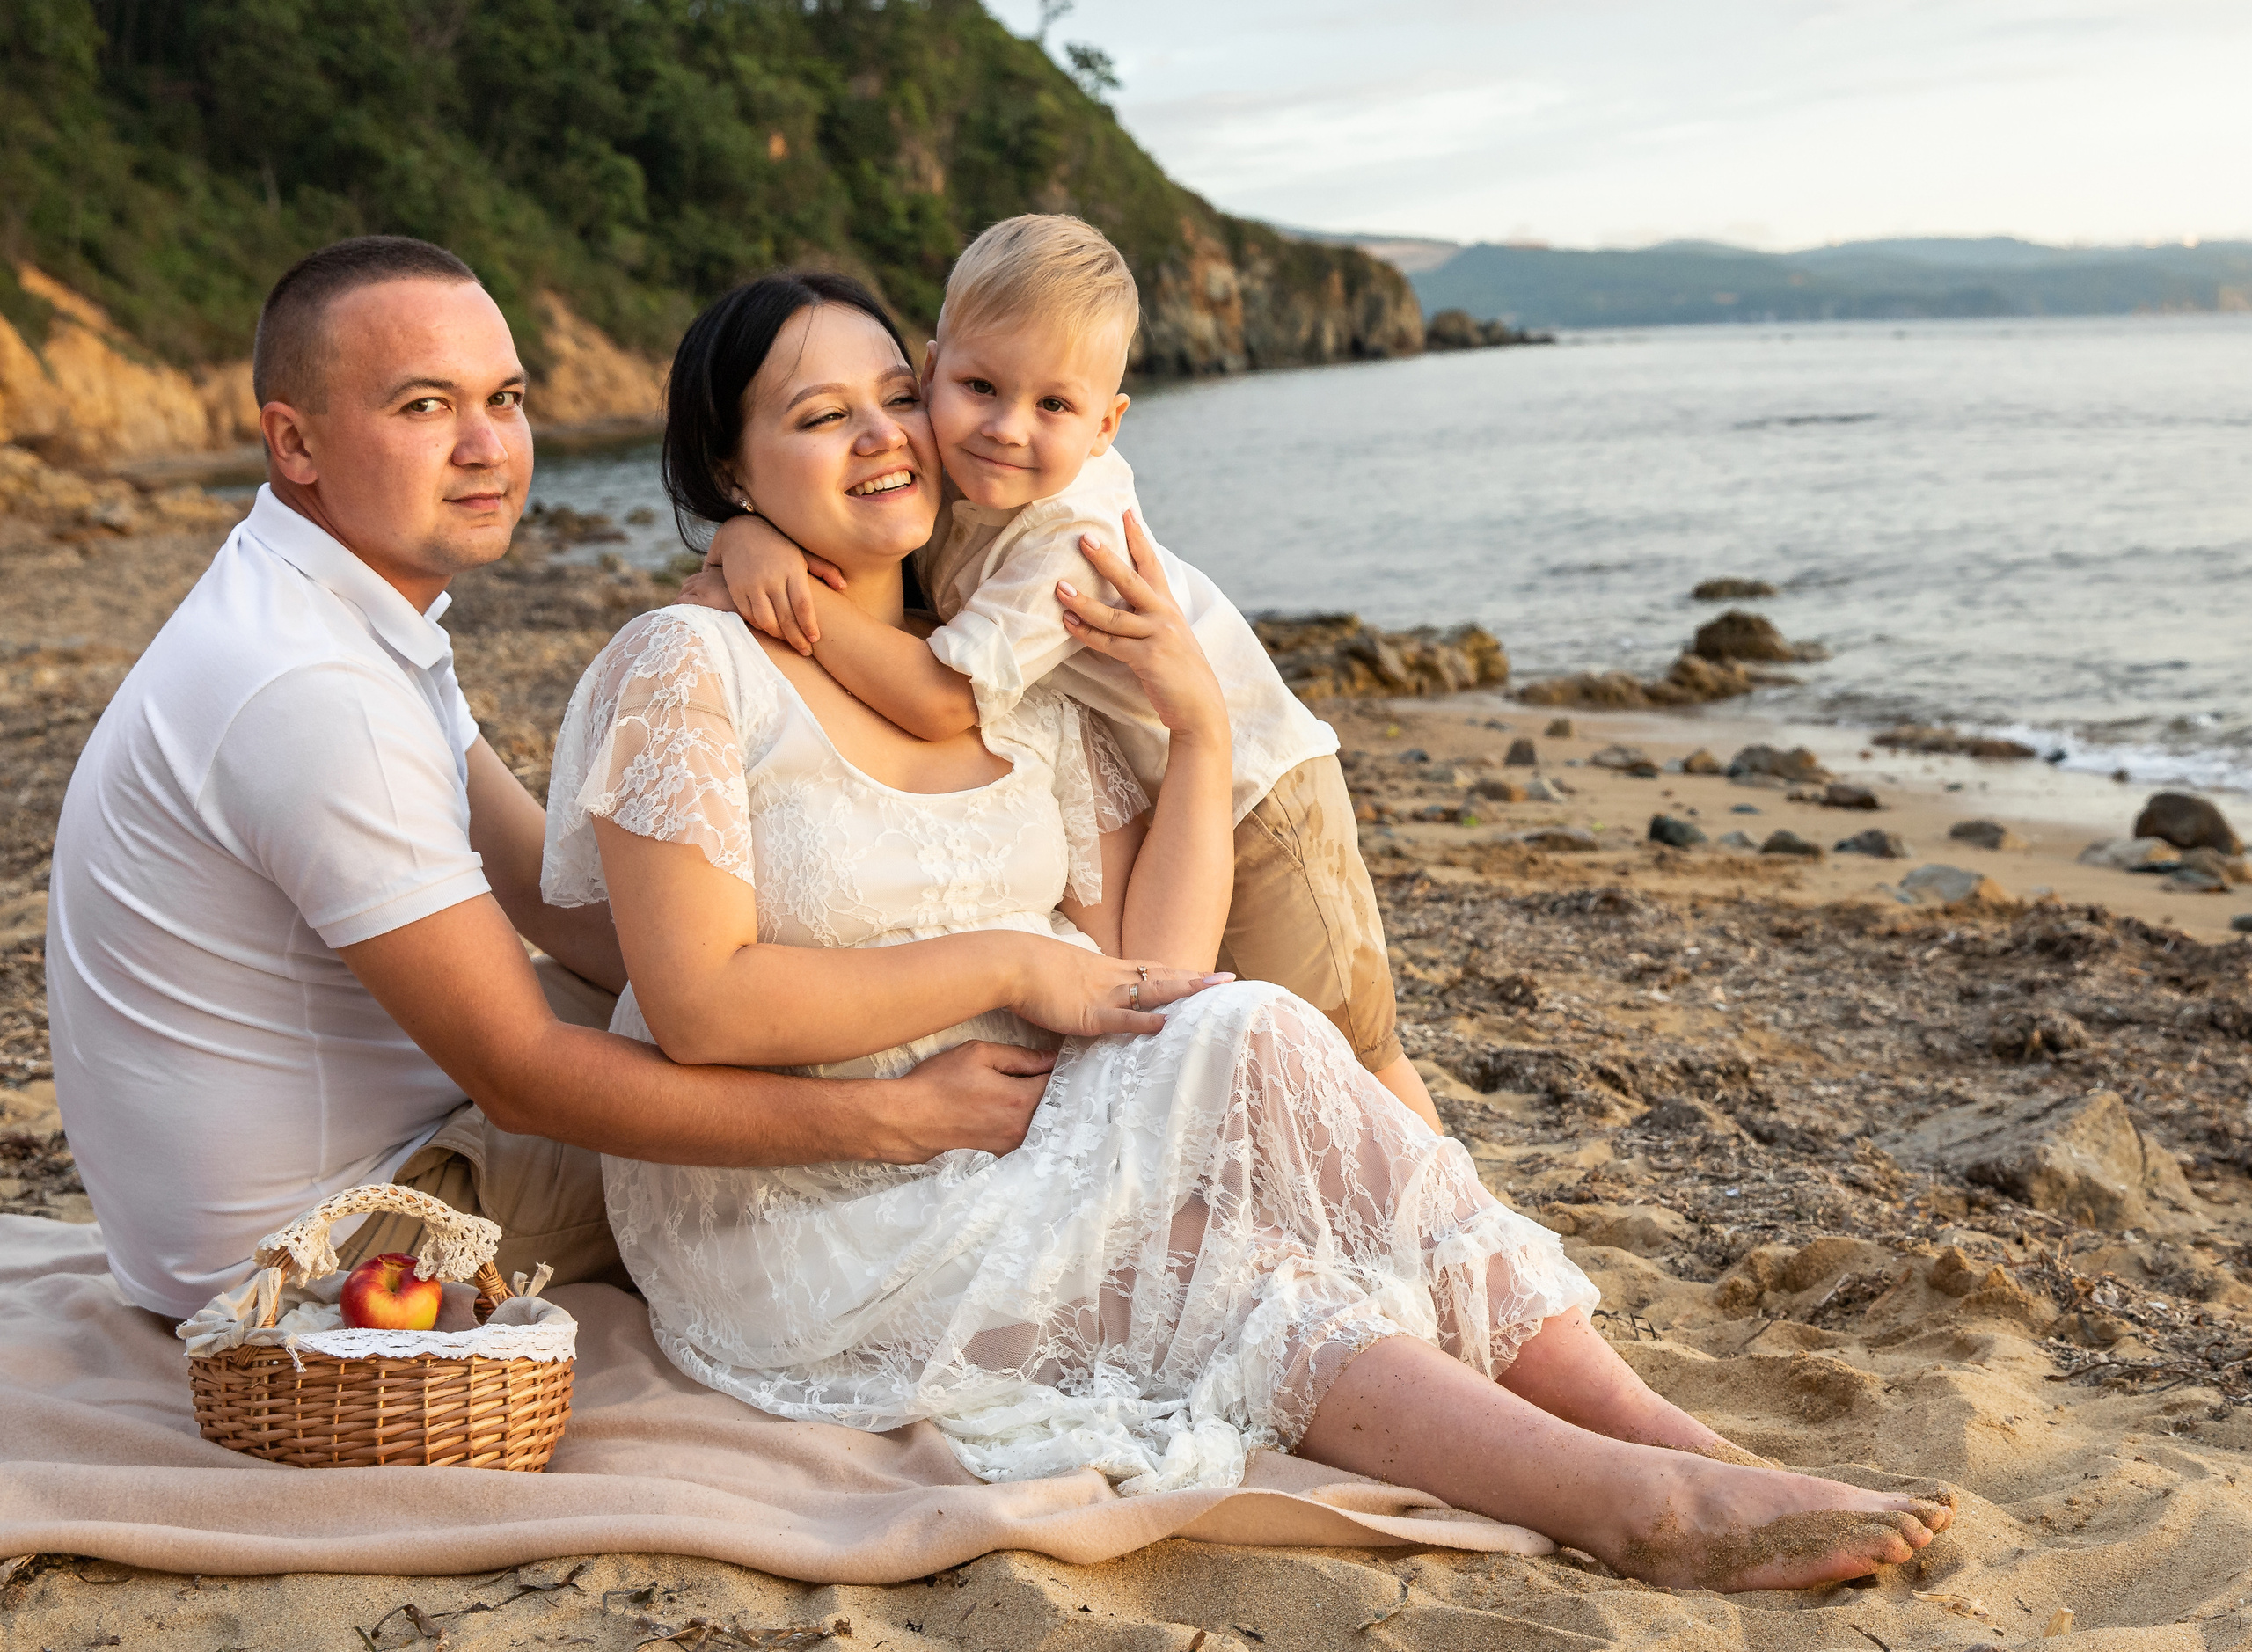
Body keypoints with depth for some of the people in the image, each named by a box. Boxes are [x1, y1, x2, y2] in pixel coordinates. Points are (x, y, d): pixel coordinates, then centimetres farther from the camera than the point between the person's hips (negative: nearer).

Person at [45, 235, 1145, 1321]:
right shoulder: (312, 693, -31)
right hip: (313, 1241, -9)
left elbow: (553, 893, 4)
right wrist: (896, 1121, -28)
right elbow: (525, 1078, -30)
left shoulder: (352, 607, 2)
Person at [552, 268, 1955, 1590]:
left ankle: (1659, 1429, -28)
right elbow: (702, 1007, -19)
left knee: (1245, 1038, -23)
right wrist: (1007, 963, -16)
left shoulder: (1025, 684, 9)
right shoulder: (691, 671, -9)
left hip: (1027, 1152, 5)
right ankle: (1633, 1499, -31)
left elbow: (1149, 977, 1)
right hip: (811, 1211, -5)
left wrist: (1202, 725, -8)